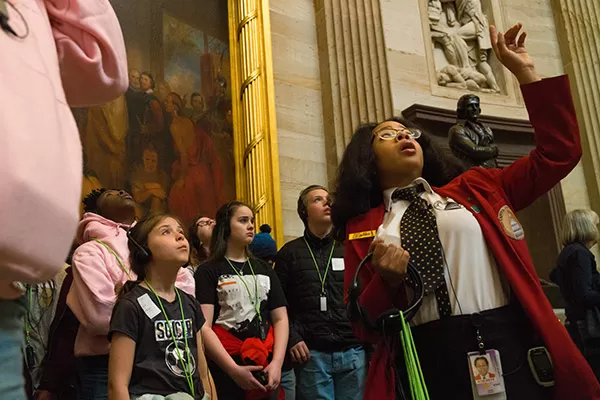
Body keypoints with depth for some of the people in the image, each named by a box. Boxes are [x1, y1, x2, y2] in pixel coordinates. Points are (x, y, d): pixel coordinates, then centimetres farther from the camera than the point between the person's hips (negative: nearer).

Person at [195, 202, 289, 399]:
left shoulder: (264, 269, 12)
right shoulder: (208, 272, -2)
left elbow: (280, 319, 7)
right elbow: (203, 327, -11)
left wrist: (277, 363, -7)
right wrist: (234, 369, -18)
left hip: (265, 366, 4)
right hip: (225, 370, -4)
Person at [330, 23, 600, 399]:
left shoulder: (474, 189, 13)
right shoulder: (362, 229, 9)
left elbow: (558, 152, 11)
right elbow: (362, 324, 8)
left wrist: (525, 73, 8)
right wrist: (386, 280, -12)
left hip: (509, 347, 1)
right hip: (427, 362, -1)